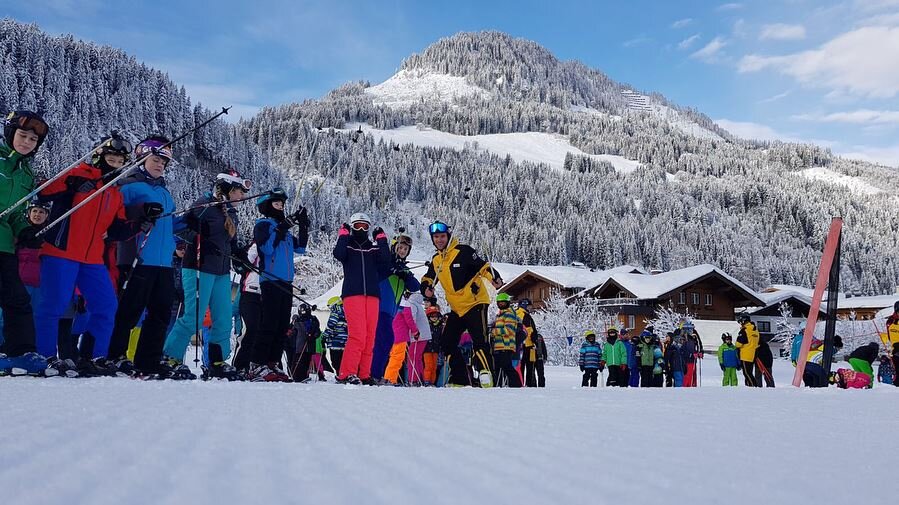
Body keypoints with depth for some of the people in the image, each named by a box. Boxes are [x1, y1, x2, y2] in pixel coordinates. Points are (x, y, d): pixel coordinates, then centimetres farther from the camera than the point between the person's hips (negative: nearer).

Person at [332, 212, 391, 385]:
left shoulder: (373, 248, 20)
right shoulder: (347, 245, 14)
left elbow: (385, 261, 0)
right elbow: (338, 255, -10)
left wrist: (381, 240, 0)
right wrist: (343, 235, -6)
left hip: (372, 295, 4)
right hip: (352, 294, -4)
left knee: (370, 337, -1)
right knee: (357, 335, -16)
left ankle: (364, 375, 4)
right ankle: (346, 374, -14)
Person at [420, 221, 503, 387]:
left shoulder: (463, 251, -12)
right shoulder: (436, 260, 9)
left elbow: (484, 266, -15)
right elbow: (428, 278, 22)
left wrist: (495, 279, -34)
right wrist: (426, 288, -1)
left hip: (475, 303, -8)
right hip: (456, 309, 8)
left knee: (479, 340, -20)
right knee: (447, 343, 7)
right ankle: (460, 380, 15)